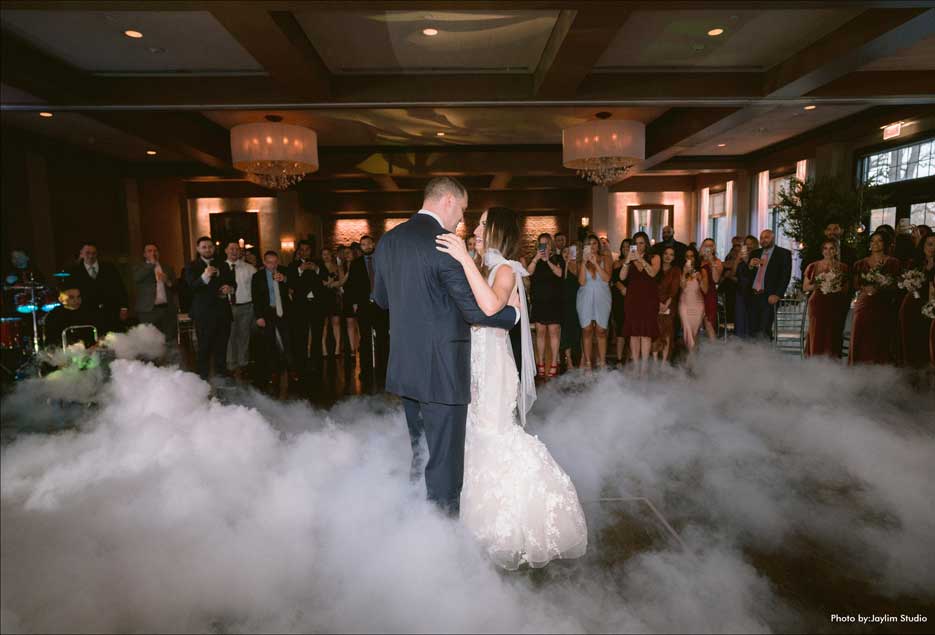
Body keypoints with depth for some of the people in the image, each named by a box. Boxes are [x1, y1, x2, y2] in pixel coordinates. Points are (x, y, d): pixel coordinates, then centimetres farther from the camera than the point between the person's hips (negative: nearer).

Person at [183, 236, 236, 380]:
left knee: (222, 347, 13)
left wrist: (230, 288, -2)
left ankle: (222, 376, 23)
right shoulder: (192, 266, -1)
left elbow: (233, 282, 23)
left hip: (223, 312, 5)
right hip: (204, 314, -5)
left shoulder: (222, 266, 16)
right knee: (204, 349, -4)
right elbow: (192, 287, -15)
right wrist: (204, 277, -35)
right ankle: (204, 379, 4)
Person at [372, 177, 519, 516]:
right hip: (441, 370, -8)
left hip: (403, 367, 8)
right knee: (444, 459, 5)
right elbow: (476, 311, -18)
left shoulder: (388, 240, 7)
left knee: (417, 448, 23)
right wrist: (513, 312, -1)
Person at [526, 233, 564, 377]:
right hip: (538, 300, 2)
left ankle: (554, 363, 1)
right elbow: (529, 272, -6)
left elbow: (559, 273, -11)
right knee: (540, 331, 4)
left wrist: (547, 260, -18)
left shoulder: (558, 258, 6)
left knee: (553, 331, -5)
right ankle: (540, 363, 11)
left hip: (554, 301, -2)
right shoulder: (535, 259, 11)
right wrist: (536, 259, -18)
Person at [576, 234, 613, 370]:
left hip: (601, 298, 0)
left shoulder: (605, 258, 5)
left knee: (601, 331, 0)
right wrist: (584, 262, -11)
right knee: (587, 330, 0)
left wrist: (595, 263, -14)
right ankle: (587, 362, 5)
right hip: (585, 298, 0)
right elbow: (582, 282, -7)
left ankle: (602, 362, 7)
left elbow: (606, 278, -8)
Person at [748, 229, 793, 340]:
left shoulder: (783, 253, 3)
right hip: (754, 295, 5)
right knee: (753, 330, 2)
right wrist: (750, 266, -4)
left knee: (764, 332, -11)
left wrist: (777, 295, -14)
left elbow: (786, 276, -4)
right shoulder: (755, 253, 18)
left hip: (769, 297, -4)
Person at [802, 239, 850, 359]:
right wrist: (815, 285, -10)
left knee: (833, 337, -2)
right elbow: (805, 287, 9)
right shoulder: (813, 267, 8)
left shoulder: (843, 268, 9)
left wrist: (839, 289, -9)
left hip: (836, 306, 1)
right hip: (818, 305, 0)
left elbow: (847, 288, 12)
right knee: (816, 336, -7)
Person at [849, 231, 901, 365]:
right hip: (864, 305, 2)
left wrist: (879, 288, -16)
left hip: (884, 307, -2)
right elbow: (855, 284, 11)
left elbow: (896, 286, 1)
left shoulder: (893, 262, 6)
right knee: (861, 342, -3)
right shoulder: (861, 263, 13)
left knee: (880, 343, -4)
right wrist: (866, 288, -9)